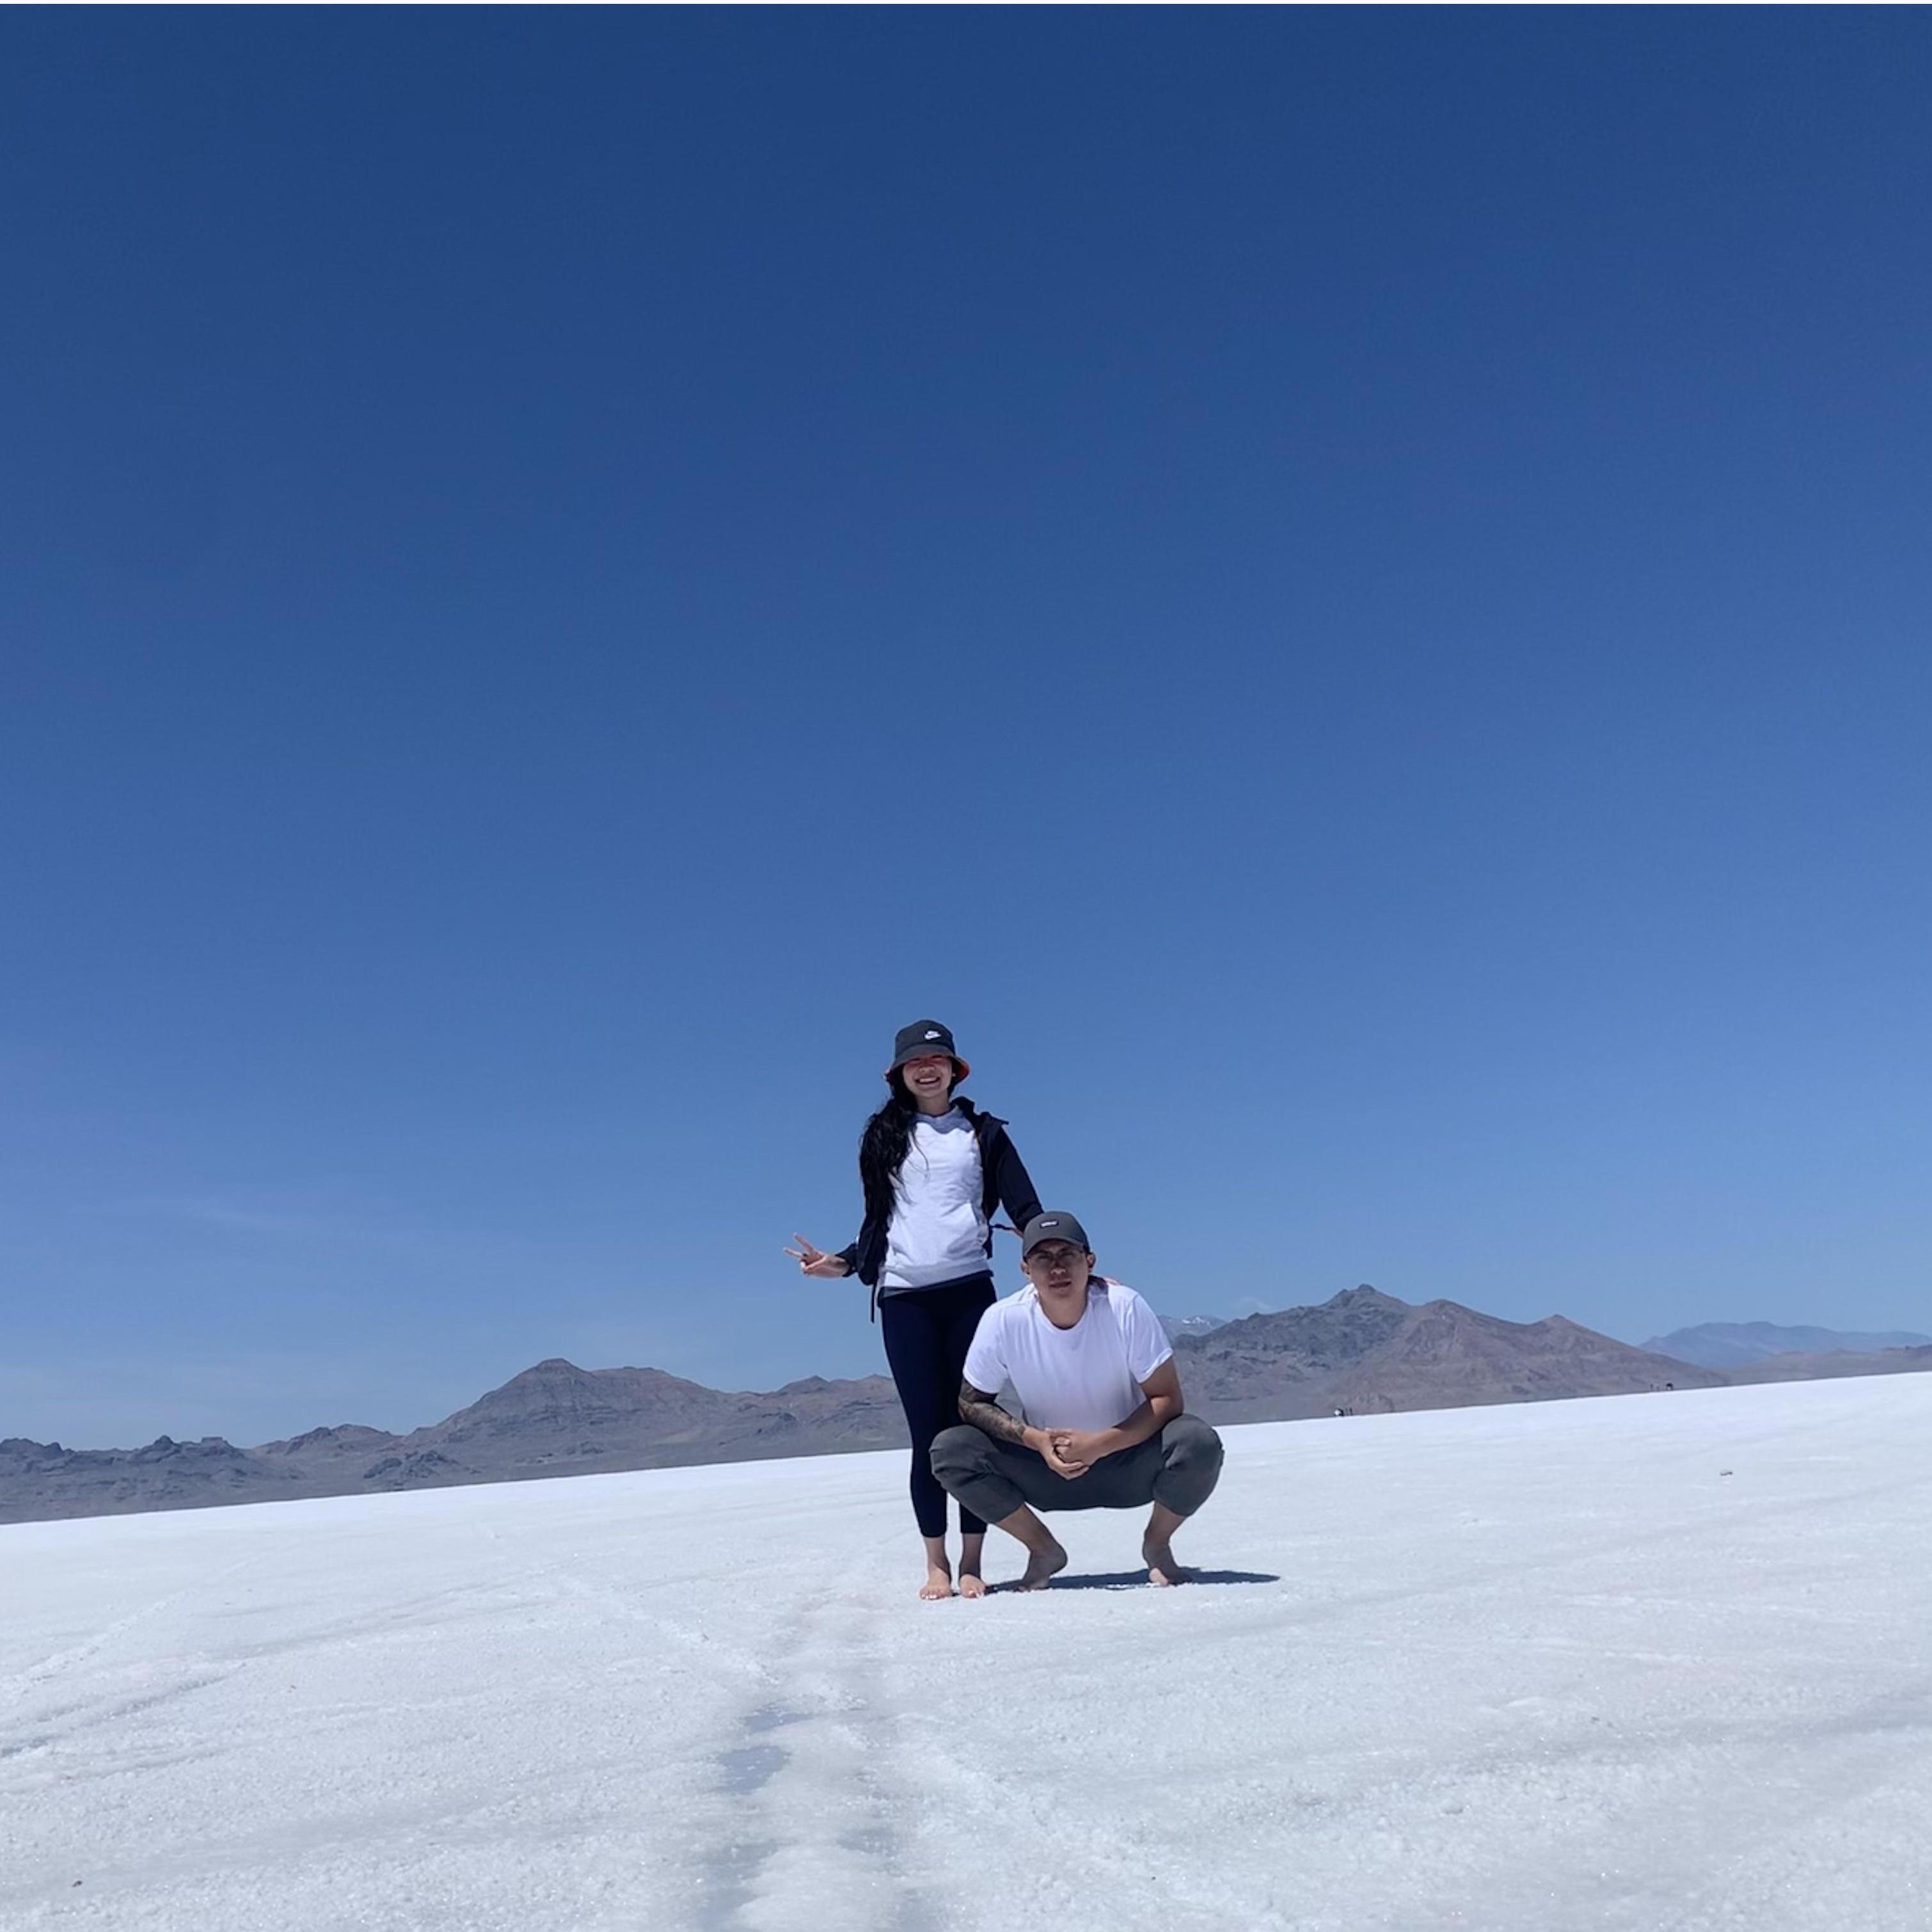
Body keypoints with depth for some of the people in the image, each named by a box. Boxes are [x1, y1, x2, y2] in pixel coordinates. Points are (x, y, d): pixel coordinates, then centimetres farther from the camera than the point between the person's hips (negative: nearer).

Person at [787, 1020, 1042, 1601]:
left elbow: (1025, 1209, 6)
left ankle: (972, 1563, 7)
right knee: (927, 1430, -1)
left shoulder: (983, 1133, 11)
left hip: (969, 1291, 0)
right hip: (904, 1299, 1)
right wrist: (843, 1264, 4)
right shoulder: (883, 1138, 14)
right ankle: (936, 1563, 9)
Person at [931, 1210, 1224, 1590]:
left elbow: (1167, 1399, -16)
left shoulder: (1125, 1308, -21)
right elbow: (972, 1402, -6)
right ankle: (1043, 1550, 2)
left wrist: (1100, 1444, -28)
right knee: (950, 1450, -22)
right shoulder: (1003, 1320, -18)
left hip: (1128, 1461, -1)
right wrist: (1036, 1440, -22)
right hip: (1048, 1468, 1)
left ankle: (1157, 1544, 2)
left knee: (1199, 1442, -31)